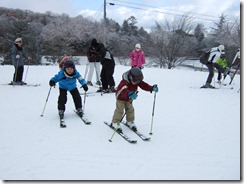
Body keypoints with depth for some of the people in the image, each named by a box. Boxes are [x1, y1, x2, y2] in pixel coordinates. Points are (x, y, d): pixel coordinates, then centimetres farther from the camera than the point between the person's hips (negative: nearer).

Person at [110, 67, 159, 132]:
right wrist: (129, 94, -75)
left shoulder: (138, 81, -18)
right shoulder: (124, 82, -39)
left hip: (129, 98, 6)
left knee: (130, 109, 8)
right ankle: (115, 122, 5)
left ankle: (130, 121, 26)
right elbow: (124, 90, -55)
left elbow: (144, 85, -23)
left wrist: (152, 88, -40)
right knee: (119, 110, -9)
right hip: (121, 97, -5)